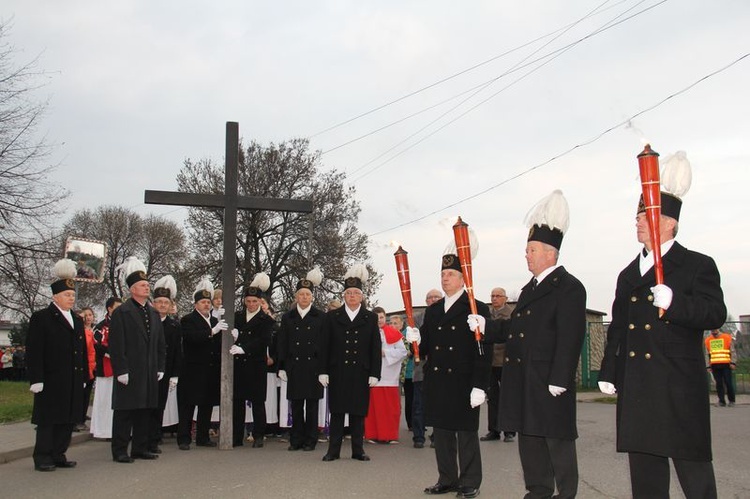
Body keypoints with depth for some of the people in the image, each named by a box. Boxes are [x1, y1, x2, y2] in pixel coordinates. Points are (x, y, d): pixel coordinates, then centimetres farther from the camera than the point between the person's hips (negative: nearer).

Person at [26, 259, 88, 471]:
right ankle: (42, 458, 8)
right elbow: (34, 351, -9)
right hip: (51, 381, -6)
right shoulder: (41, 318, -3)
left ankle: (58, 455, 18)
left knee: (68, 420, 9)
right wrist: (36, 379, -15)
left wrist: (83, 377, 14)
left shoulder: (77, 320, 18)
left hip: (73, 381, 7)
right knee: (48, 420, 0)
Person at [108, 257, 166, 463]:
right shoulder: (121, 312, -6)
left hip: (149, 372, 7)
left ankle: (140, 448, 21)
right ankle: (120, 451, 6)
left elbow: (160, 343, 17)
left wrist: (160, 367, 11)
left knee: (145, 410, 12)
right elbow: (116, 345, -11)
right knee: (124, 412, -1)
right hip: (130, 372, -7)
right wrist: (121, 370, -16)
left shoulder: (154, 313, 15)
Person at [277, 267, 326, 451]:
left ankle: (310, 440, 10)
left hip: (314, 366, -2)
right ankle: (296, 439, 13)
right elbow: (282, 344, 9)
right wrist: (282, 367, 3)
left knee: (312, 405, 3)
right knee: (296, 405, 5)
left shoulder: (321, 317, 4)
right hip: (294, 366, 2)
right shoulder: (287, 317, 10)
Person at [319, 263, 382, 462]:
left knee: (358, 412, 5)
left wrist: (374, 373, -3)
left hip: (361, 372, 0)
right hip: (338, 372, 0)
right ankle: (334, 450, 9)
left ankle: (358, 450, 14)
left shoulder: (370, 318, 7)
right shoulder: (332, 317, 6)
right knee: (337, 411, 3)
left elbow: (375, 348, 4)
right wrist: (323, 371, -2)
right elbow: (325, 346, 4)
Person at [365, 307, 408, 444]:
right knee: (373, 406, 3)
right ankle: (373, 434, 11)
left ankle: (391, 435, 10)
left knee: (391, 406, 2)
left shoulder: (393, 333, 2)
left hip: (389, 377, -1)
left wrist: (386, 353, -11)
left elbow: (403, 351, -3)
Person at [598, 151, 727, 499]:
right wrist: (608, 372, 14)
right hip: (637, 391, 6)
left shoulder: (698, 266, -2)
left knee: (694, 471, 0)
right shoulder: (628, 275, 17)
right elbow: (617, 327, 18)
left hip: (681, 390, -6)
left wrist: (673, 301, -28)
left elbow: (715, 314, -14)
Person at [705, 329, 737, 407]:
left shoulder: (727, 338, 4)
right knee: (719, 384, 2)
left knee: (728, 382, -4)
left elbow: (733, 351, 3)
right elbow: (707, 354, 17)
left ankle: (731, 401, 9)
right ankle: (722, 401, 7)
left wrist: (733, 363, -7)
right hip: (715, 365, 3)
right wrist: (708, 366, 10)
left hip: (726, 365, -3)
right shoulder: (707, 340, 13)